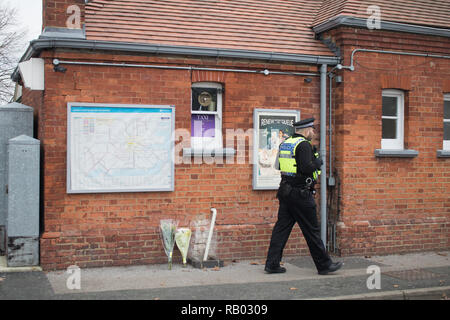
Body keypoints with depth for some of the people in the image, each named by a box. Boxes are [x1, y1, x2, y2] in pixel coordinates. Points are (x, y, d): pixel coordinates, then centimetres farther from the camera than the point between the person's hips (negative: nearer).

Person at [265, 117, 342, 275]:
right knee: (312, 231, 1)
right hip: (300, 193, -8)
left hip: (285, 191, 8)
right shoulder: (304, 145, -14)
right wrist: (318, 162, -4)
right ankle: (324, 265, 12)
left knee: (281, 227, 8)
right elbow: (306, 168, -24)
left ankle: (272, 264, 8)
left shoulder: (285, 143, 13)